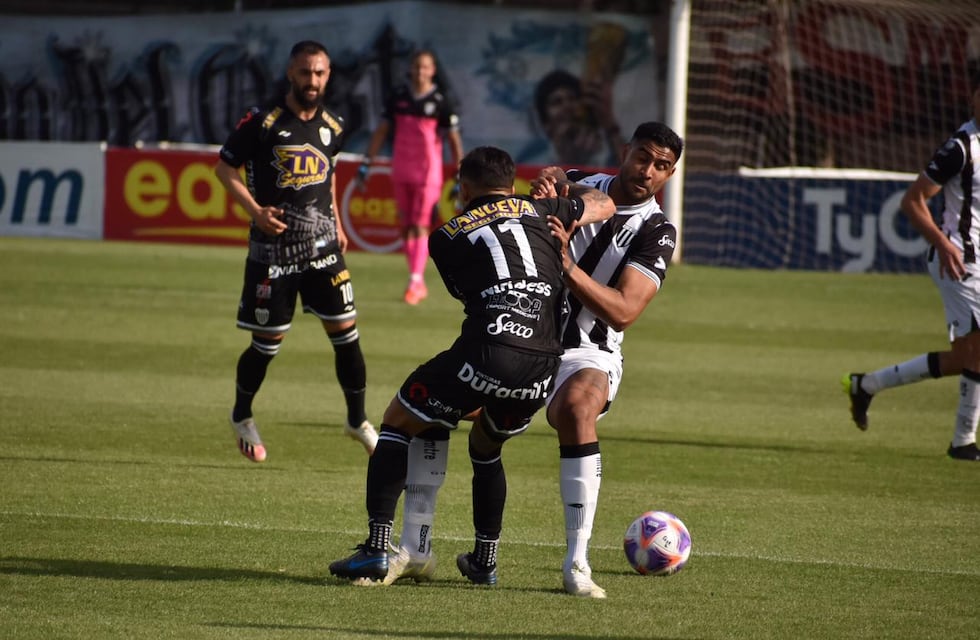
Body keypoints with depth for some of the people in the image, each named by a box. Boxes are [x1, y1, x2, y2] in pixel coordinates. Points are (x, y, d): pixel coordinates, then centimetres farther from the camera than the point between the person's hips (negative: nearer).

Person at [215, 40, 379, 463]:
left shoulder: (332, 126, 6)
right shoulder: (263, 121, -9)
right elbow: (224, 167, -3)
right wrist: (255, 210, -15)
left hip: (322, 245, 4)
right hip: (272, 248, -4)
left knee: (345, 332, -2)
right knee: (268, 342, 3)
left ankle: (358, 420, 13)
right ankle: (241, 417, 27)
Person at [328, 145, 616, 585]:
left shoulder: (446, 238, 15)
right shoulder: (539, 211, 20)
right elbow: (604, 206, 36)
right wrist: (566, 190, 51)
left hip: (486, 353, -4)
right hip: (543, 366, 4)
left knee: (396, 426, 15)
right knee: (486, 448, 32)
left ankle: (376, 549, 3)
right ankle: (485, 561, 30)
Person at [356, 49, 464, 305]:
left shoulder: (441, 102, -5)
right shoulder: (399, 97, 6)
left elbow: (454, 140, -3)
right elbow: (381, 131, 11)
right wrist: (366, 164, 7)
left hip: (428, 171, -5)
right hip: (401, 171, 5)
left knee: (420, 226, -11)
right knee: (406, 227, 6)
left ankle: (415, 281, -14)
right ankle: (419, 284, 14)